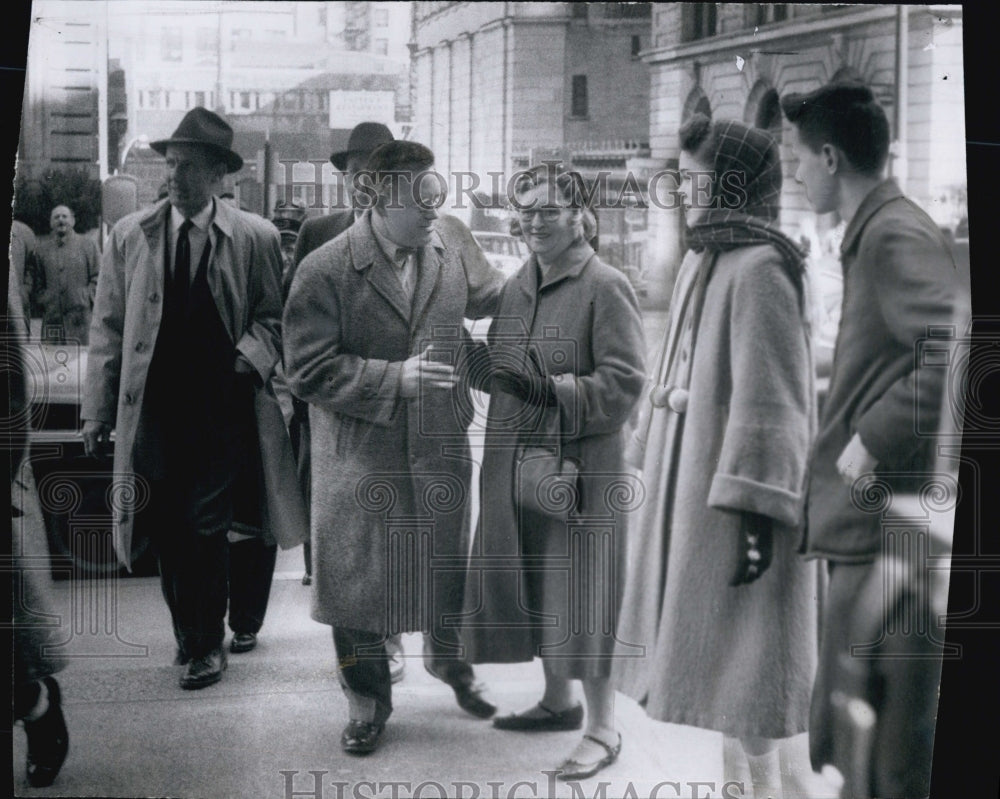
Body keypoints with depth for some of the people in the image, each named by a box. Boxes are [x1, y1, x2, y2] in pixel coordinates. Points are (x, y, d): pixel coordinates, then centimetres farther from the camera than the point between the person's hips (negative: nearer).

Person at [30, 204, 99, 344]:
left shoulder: (88, 245, 8)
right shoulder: (42, 249, 13)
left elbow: (97, 278, 5)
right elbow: (37, 282, 17)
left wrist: (87, 299, -5)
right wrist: (44, 300, 3)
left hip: (80, 316, -2)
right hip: (52, 316, 2)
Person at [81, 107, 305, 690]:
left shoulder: (255, 238, -1)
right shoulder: (130, 236, 5)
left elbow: (273, 317, 7)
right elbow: (109, 327, 6)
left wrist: (248, 356, -13)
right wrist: (99, 411, 3)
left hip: (222, 408, -2)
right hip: (153, 409, 2)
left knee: (205, 529, -3)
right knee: (169, 532, 7)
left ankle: (206, 643, 14)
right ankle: (193, 638, 24)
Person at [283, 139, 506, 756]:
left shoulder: (454, 255, 2)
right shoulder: (325, 271, -13)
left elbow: (497, 296, 23)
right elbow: (309, 373, -16)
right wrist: (396, 377, -22)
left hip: (441, 451, 4)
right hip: (361, 463, -4)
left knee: (448, 567, 18)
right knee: (360, 584, 8)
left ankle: (450, 660, 46)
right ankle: (369, 700, 28)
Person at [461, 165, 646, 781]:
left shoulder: (606, 287, -10)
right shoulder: (518, 286, 12)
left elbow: (624, 383, -16)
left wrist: (551, 392, -23)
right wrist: (466, 358, 4)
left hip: (580, 466, -7)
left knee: (579, 592, -1)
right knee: (531, 586, 16)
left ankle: (603, 727, 12)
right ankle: (559, 701, 34)